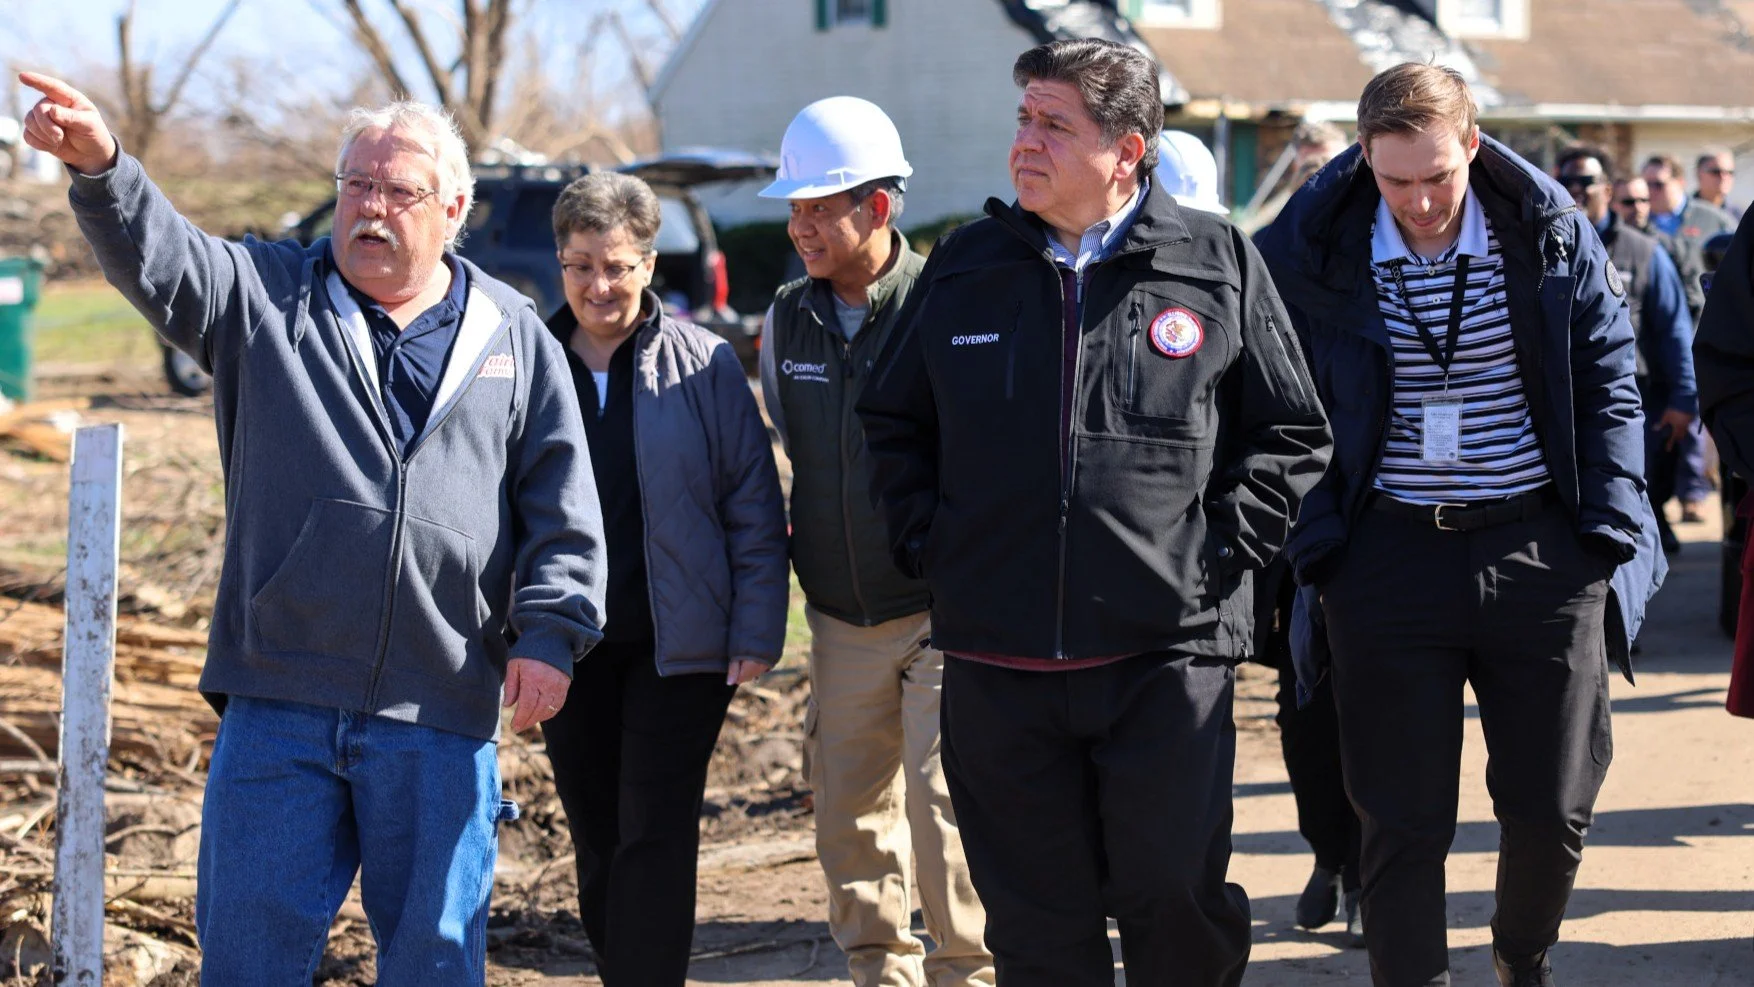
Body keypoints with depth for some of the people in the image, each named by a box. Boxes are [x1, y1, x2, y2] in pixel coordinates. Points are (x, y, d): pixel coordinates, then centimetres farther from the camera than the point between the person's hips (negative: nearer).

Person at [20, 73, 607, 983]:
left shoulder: (514, 339, 8)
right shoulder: (265, 299, 7)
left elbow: (562, 507, 8)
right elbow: (156, 258, -11)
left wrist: (547, 633, -2)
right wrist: (98, 165, -30)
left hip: (439, 712, 0)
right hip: (282, 696, 0)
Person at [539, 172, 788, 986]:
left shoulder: (702, 363, -3)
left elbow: (754, 505, -2)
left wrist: (757, 630, -7)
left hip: (678, 644, -3)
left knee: (654, 837, -5)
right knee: (596, 835, 11)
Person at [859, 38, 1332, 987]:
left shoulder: (1219, 264, 2)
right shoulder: (966, 265, 9)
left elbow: (1290, 435, 7)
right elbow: (892, 423, 19)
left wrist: (1216, 553, -3)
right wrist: (928, 546, 7)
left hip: (1167, 651, -2)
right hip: (996, 663, 2)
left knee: (1176, 895, -2)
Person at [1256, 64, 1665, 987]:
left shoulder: (1554, 240, 0)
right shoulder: (1309, 255, -3)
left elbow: (1609, 391, 7)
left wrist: (1610, 532, -1)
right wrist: (1316, 546, -2)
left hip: (1542, 560, 1)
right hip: (1390, 561, -1)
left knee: (1553, 807, 8)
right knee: (1404, 823, 1)